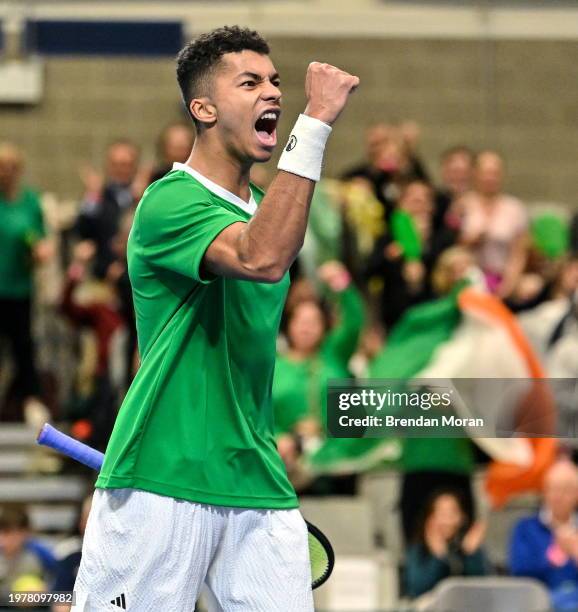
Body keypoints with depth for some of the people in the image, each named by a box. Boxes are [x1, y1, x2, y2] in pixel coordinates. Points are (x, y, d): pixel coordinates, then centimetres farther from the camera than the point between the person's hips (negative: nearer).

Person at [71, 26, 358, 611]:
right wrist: (315, 123, -31)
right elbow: (260, 258, -30)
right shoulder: (170, 201, -10)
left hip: (257, 488, 7)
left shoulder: (264, 207, 16)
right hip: (161, 489, -7)